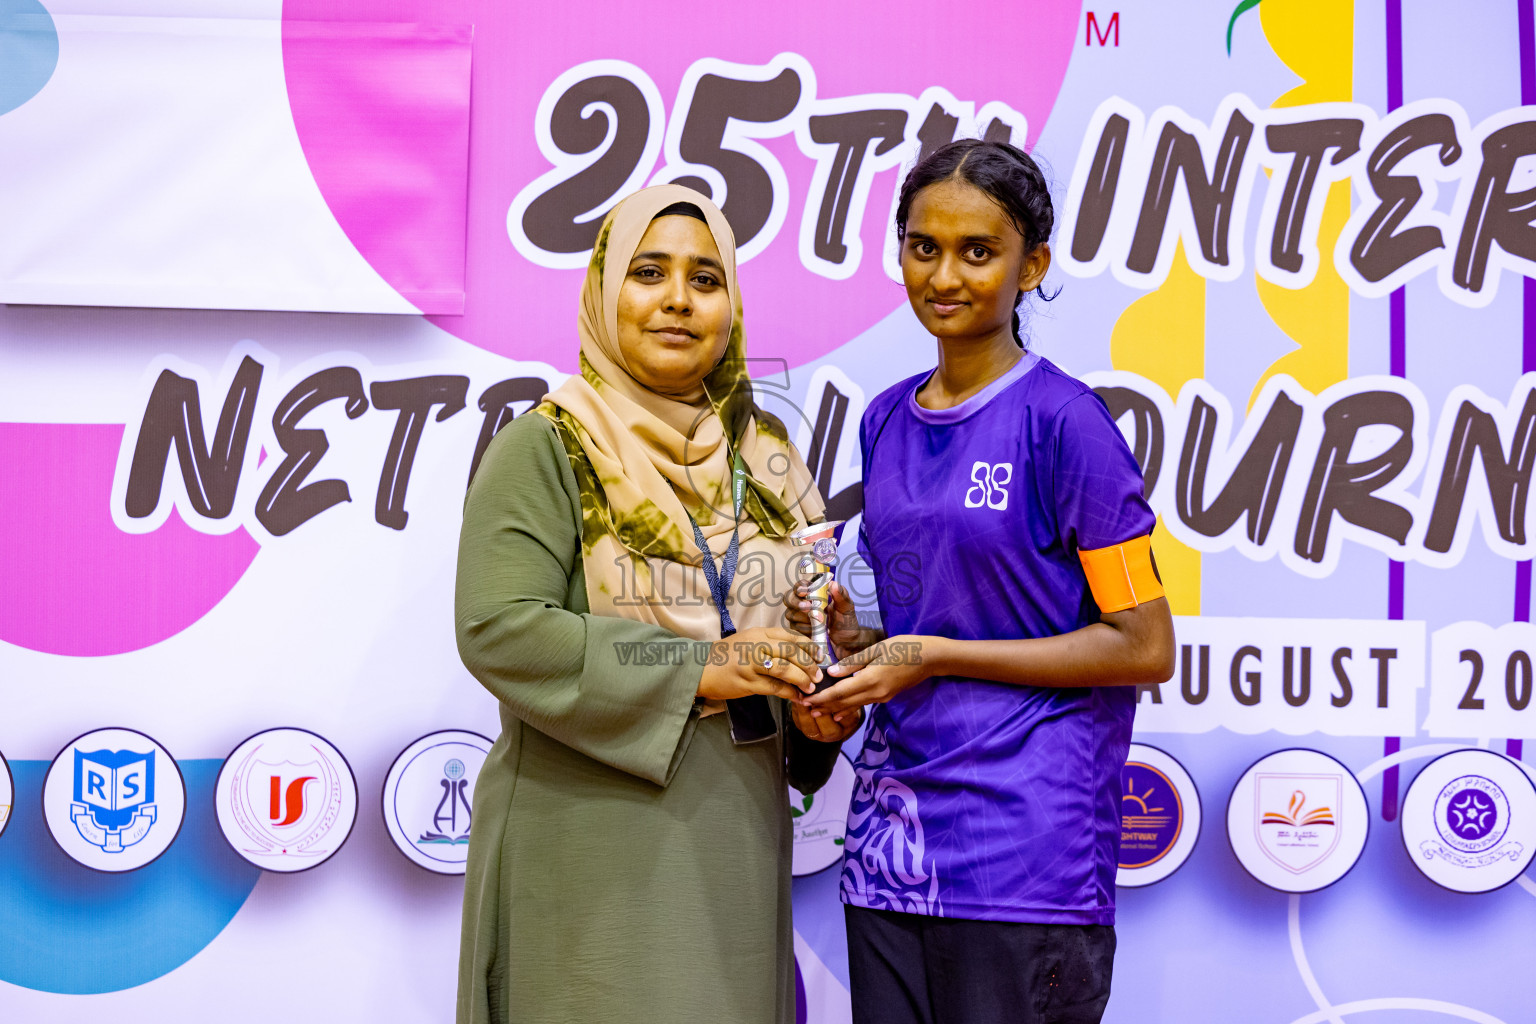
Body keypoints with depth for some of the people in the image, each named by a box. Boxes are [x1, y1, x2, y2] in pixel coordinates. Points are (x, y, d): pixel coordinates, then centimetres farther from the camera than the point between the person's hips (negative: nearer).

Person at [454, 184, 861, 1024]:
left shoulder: (763, 456, 11)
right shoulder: (545, 449, -6)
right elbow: (498, 630, -17)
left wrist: (821, 703, -4)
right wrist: (693, 670, -20)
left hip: (734, 841, 5)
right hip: (591, 850, -5)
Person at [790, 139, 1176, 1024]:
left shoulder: (1063, 421, -9)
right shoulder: (887, 421, 11)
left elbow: (1145, 648, -10)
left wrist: (932, 656, -12)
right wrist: (850, 639, 0)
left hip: (1026, 845, -6)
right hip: (893, 839, 6)